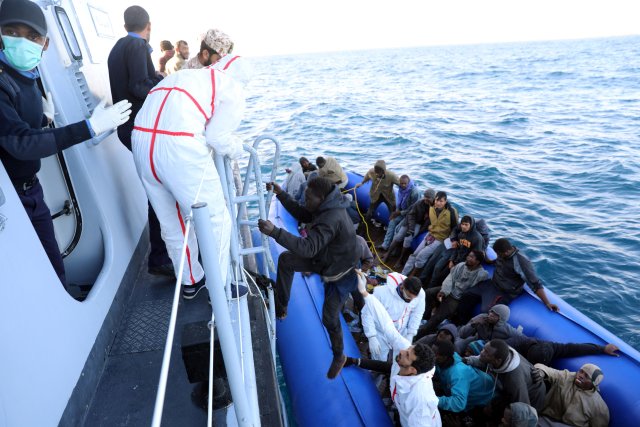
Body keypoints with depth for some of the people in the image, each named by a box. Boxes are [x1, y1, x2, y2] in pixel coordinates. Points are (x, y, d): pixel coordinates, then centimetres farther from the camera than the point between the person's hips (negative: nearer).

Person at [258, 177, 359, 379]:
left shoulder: (332, 219, -38)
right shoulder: (326, 206, -9)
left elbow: (307, 248, -46)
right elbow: (302, 215, 5)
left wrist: (274, 232, -51)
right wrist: (280, 194, -4)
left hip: (338, 273, -9)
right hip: (324, 259, 9)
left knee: (330, 318, 3)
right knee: (285, 259, 6)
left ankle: (339, 356, 32)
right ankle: (280, 308, 18)